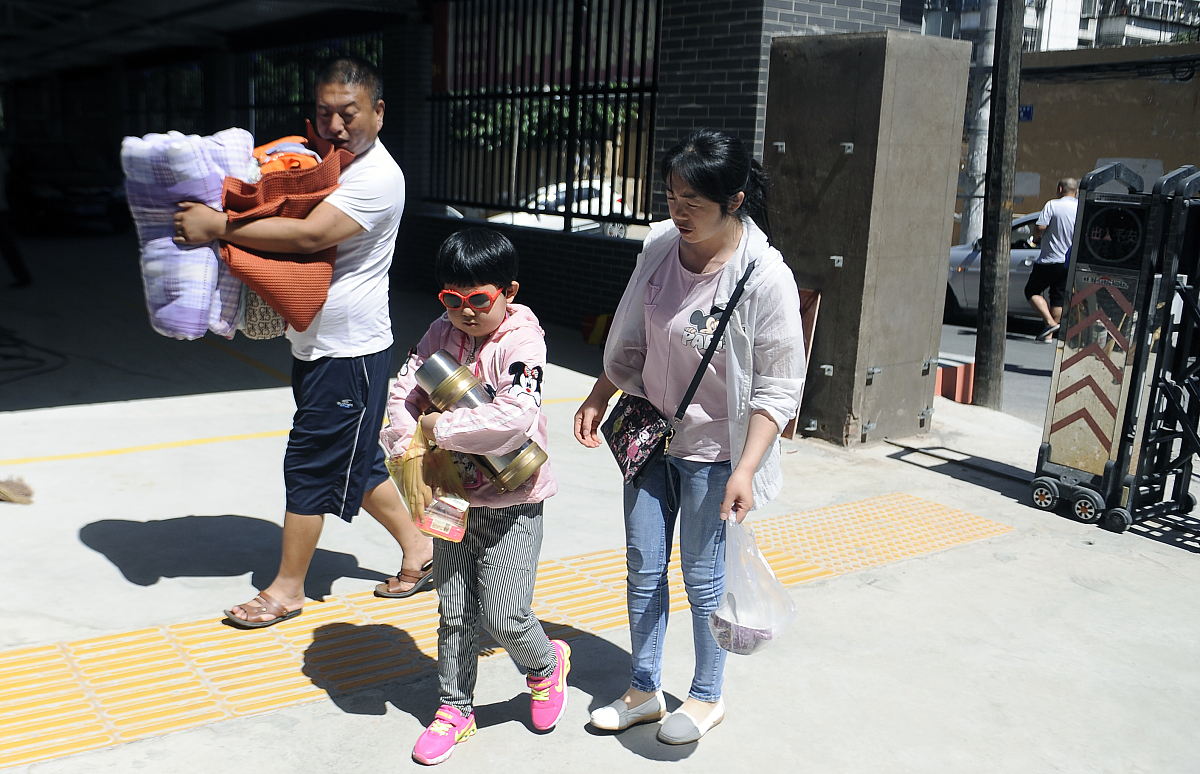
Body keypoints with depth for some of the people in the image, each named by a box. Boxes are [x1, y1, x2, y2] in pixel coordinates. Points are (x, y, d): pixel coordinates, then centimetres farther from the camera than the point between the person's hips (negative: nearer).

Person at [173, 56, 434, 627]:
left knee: (310, 465, 0)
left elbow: (308, 235, -29)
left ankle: (286, 589, 16)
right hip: (315, 344, 9)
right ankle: (418, 550, 31)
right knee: (355, 462, 16)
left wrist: (216, 227, -24)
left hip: (350, 352, -9)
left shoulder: (377, 177, -18)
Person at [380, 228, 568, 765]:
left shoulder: (522, 341, -16)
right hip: (453, 496, 5)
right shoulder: (442, 333, 2)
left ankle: (545, 664, 30)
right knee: (453, 612, 13)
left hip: (511, 503, -5)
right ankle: (455, 708, 30)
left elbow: (515, 417, -30)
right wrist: (405, 439, -15)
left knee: (503, 616, -3)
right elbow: (405, 387, 3)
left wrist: (440, 427, -23)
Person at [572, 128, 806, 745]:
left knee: (703, 578, 9)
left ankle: (706, 697, 33)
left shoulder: (766, 278, -21)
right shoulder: (659, 244, -5)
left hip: (714, 452, -5)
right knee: (643, 570, 14)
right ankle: (644, 691, 34)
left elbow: (777, 387, -17)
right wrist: (598, 399, 12)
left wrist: (745, 469, -22)